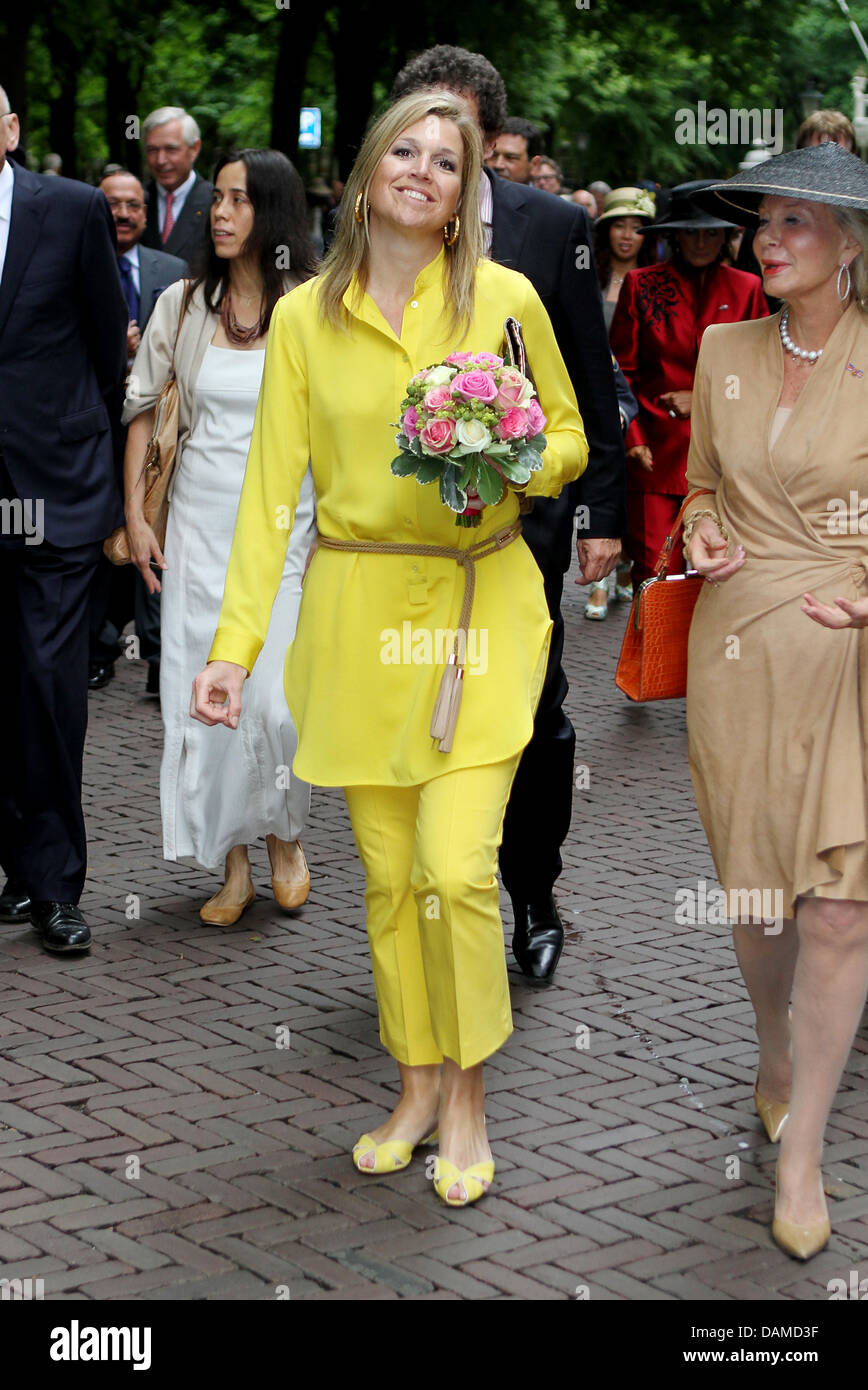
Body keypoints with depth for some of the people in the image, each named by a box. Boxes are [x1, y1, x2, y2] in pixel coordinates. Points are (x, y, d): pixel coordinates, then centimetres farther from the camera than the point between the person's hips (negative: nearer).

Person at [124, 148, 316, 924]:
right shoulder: (184, 303, 4)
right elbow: (143, 407, 10)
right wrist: (135, 513, 4)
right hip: (201, 518, 3)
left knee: (277, 695, -9)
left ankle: (285, 837, 19)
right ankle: (232, 862, 15)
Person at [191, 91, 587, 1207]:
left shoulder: (507, 299, -1)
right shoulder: (303, 317, 2)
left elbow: (569, 440, 10)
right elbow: (272, 484, 0)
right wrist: (235, 643, -6)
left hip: (479, 605, -2)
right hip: (357, 615, 2)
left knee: (457, 865, -10)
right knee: (387, 872, 8)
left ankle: (466, 1095, 11)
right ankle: (417, 1084, 25)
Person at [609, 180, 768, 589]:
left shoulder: (745, 289, 9)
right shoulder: (641, 284, 6)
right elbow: (621, 369, 7)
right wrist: (632, 437, -3)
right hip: (656, 455, -1)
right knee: (654, 575, -7)